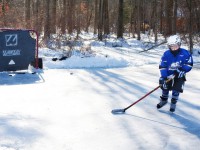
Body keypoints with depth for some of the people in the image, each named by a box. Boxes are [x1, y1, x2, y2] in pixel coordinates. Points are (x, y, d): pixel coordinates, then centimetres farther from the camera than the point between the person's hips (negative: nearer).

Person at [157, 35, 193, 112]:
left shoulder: (185, 53, -16)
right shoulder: (166, 54, -14)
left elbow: (189, 65, -10)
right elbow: (162, 66, -13)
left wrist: (181, 69, -24)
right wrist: (163, 77, -24)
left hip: (179, 76, -2)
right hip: (168, 75, 2)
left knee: (176, 90, -6)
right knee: (165, 88, 9)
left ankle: (173, 104, 17)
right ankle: (163, 100, 38)